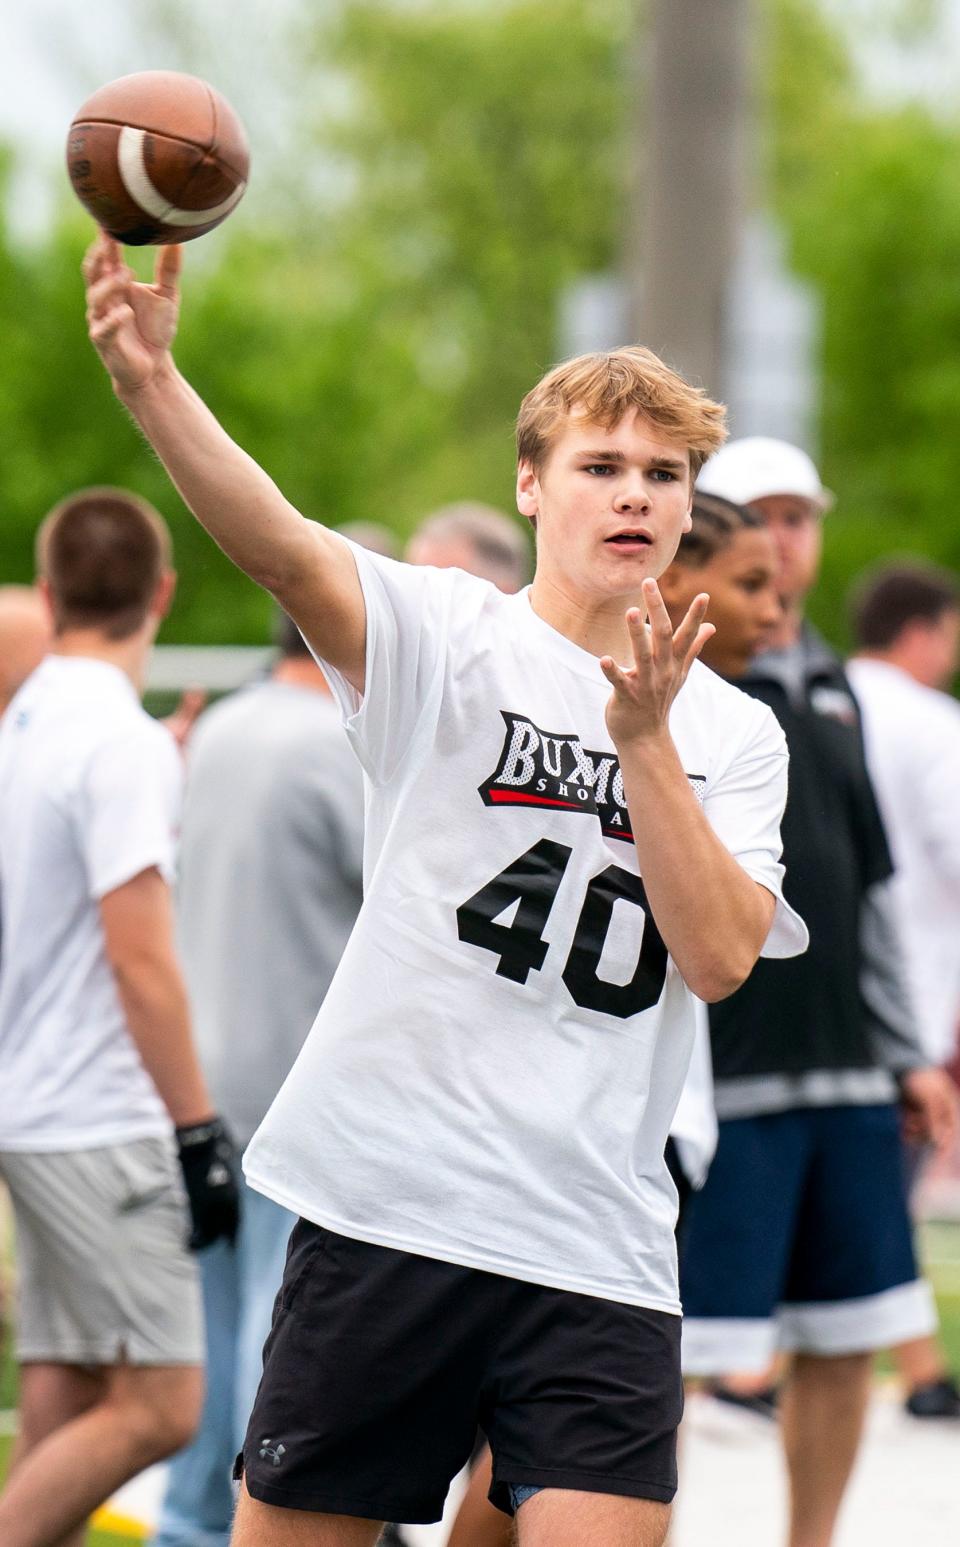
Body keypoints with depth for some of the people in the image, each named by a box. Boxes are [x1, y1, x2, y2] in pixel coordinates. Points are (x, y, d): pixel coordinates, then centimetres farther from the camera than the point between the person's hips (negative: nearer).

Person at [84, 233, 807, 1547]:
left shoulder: (734, 735, 11)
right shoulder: (447, 637, 1)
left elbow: (719, 955, -4)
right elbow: (281, 548, -19)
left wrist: (646, 741, -13)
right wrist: (150, 381, -38)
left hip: (600, 1258, 2)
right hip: (387, 1204, -2)